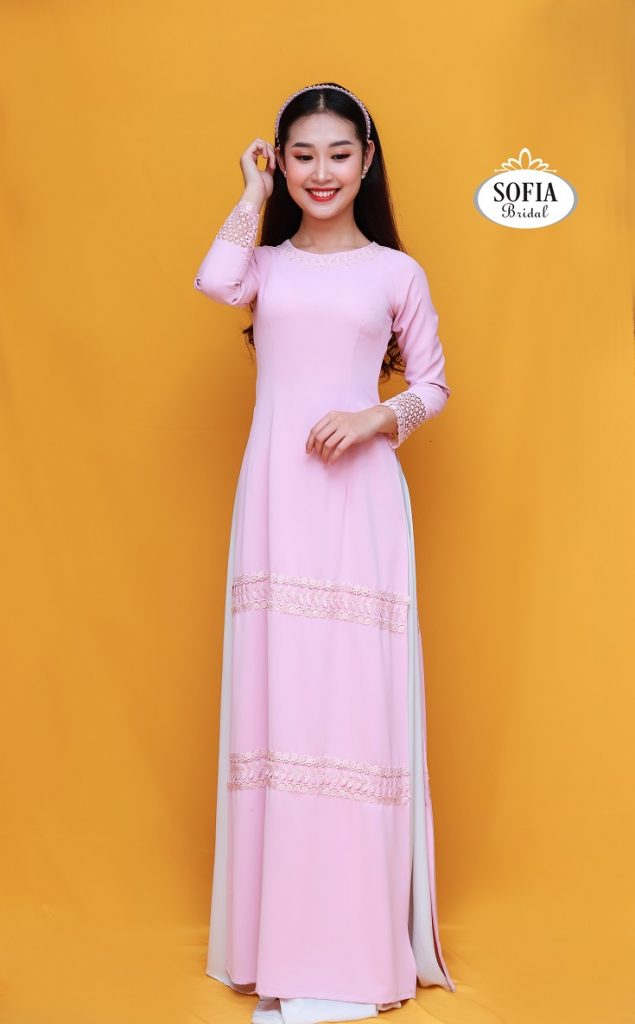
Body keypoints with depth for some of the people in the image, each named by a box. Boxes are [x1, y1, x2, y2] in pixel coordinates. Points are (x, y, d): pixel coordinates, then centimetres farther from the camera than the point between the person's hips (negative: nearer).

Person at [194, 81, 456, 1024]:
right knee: (277, 692, 1)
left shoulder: (397, 271, 9)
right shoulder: (263, 263, 11)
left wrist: (376, 420, -8)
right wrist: (254, 193, 2)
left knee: (356, 695, -4)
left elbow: (433, 386, 12)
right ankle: (283, 946, 12)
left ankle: (357, 946, 5)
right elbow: (215, 284, -12)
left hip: (360, 496, -1)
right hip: (275, 495, 2)